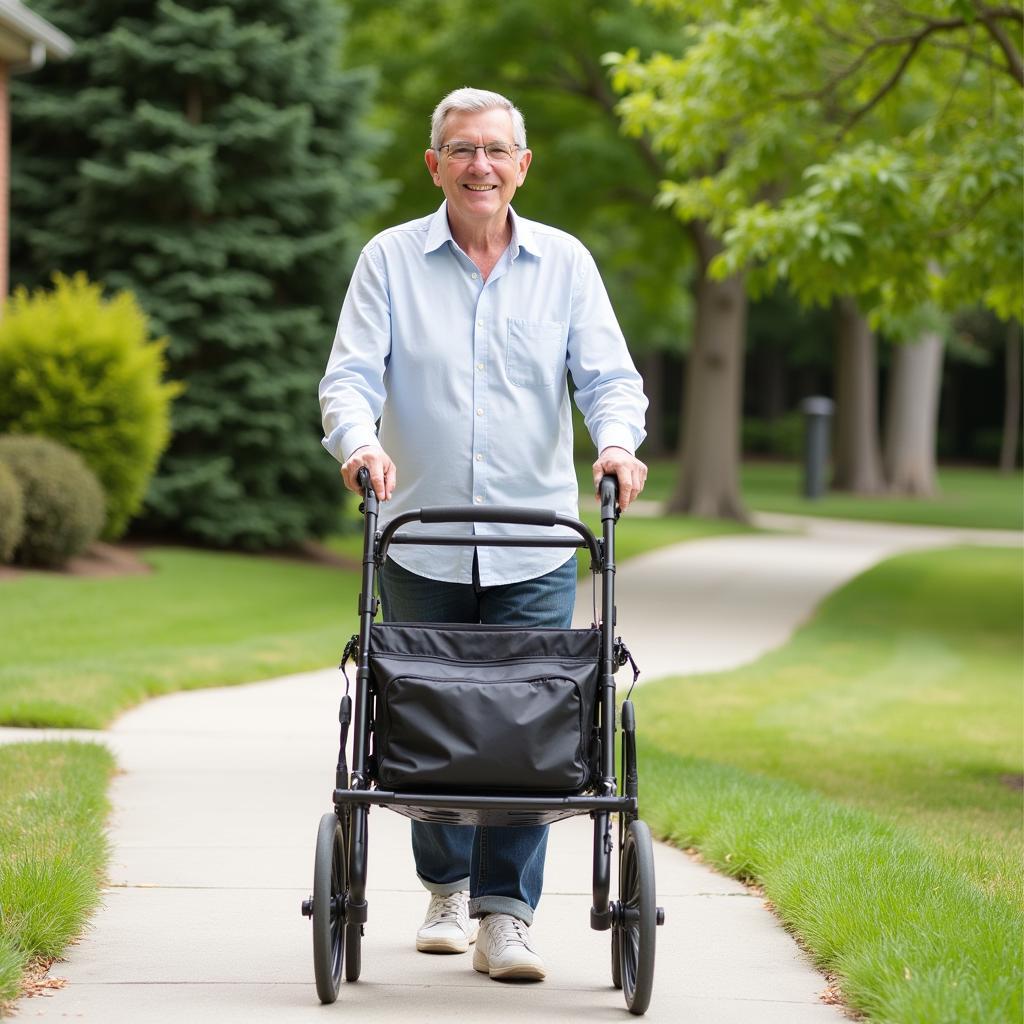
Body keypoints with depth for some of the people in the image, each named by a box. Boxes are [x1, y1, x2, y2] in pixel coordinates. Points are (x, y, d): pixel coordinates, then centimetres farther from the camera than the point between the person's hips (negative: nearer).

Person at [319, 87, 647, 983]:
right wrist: (359, 440, -24)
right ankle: (446, 890, 27)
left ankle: (506, 914, -1)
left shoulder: (564, 263, 7)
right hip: (421, 544, 0)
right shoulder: (390, 260, 4)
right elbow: (351, 373, -3)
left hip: (533, 549, 0)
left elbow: (608, 375, 1)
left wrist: (619, 441, -20)